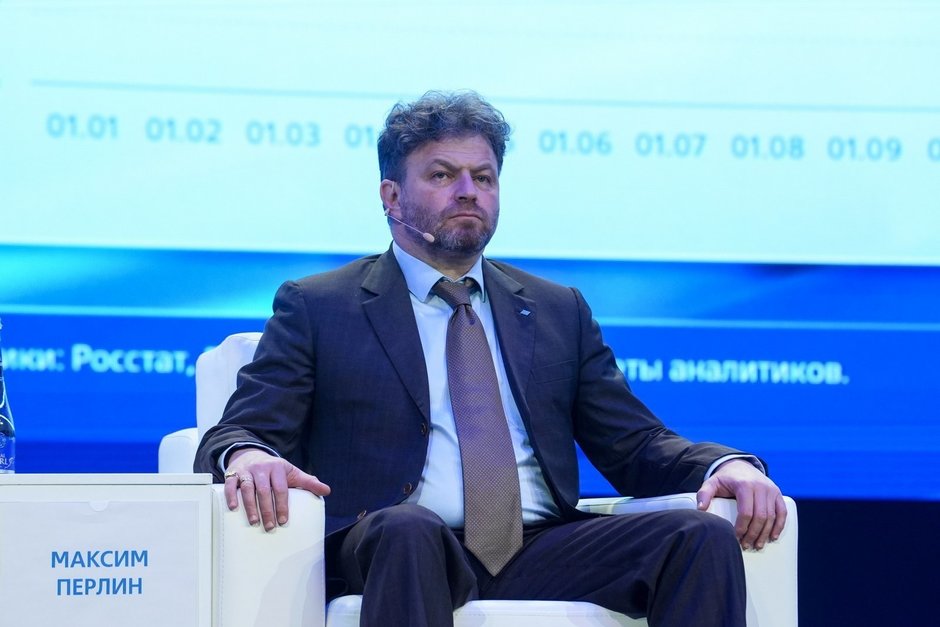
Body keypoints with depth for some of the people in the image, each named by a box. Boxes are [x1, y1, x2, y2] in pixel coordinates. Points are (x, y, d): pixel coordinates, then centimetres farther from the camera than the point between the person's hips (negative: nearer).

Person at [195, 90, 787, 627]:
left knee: (705, 536, -22)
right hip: (391, 554, -3)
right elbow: (235, 433, 5)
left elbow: (636, 444, 21)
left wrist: (729, 466, -2)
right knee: (407, 530, -40)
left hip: (540, 555, 4)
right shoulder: (316, 308, 13)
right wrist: (247, 455, -22)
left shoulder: (559, 312, 24)